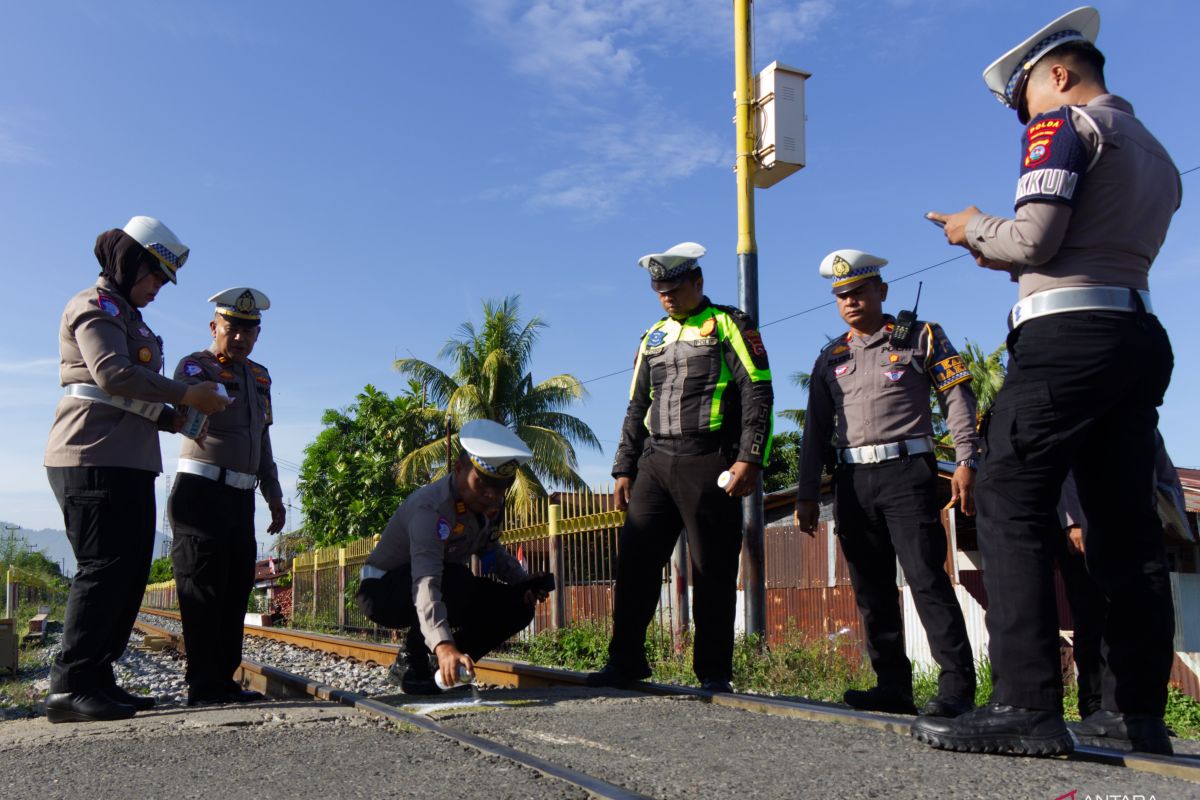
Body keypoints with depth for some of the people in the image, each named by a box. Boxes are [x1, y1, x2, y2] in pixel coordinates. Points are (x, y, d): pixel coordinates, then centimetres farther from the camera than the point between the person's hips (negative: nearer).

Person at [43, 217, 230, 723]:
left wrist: (170, 419, 10)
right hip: (94, 458, -10)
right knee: (105, 569, -12)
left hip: (128, 464, 10)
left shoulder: (128, 319, 27)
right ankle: (69, 689, -10)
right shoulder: (96, 306, -3)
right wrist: (187, 394, -17)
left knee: (129, 572, 7)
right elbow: (112, 374, -20)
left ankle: (96, 681, 12)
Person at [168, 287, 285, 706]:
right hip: (202, 492, -7)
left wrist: (273, 494, 21)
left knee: (236, 587, 8)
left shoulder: (259, 376, 18)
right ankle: (203, 684, -2)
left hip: (241, 496, 7)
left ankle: (224, 679, 15)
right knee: (204, 588, -6)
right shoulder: (195, 365, -3)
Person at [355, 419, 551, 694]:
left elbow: (491, 549, 10)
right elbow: (426, 581, -46)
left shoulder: (489, 504, -8)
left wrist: (525, 582, -9)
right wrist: (444, 645, -61)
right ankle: (412, 663, -16)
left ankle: (447, 666, 2)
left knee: (517, 606, -8)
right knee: (456, 579, -37)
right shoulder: (431, 507, -33)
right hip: (383, 591, -8)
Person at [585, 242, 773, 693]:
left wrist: (750, 458, -16)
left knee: (713, 572, -1)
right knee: (634, 562, 1)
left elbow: (757, 394, -6)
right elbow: (637, 409, 21)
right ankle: (626, 662, 11)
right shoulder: (654, 338, 20)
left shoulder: (729, 326, 3)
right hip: (655, 464, 6)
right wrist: (625, 469, 14)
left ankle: (714, 673, 9)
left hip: (708, 465, -5)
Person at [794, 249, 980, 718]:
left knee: (926, 578, -12)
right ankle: (893, 687, 12)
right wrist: (807, 495, 10)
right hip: (853, 481, 5)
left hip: (906, 471, -5)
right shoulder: (831, 358, 17)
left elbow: (957, 399, 1)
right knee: (872, 590, 5)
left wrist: (966, 461, -11)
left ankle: (957, 687, -9)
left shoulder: (921, 338, 7)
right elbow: (816, 431, 16)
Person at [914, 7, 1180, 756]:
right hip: (1139, 336, 9)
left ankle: (1026, 706, -17)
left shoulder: (1064, 125, 0)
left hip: (1067, 333, -9)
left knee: (1010, 509, -11)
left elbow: (1034, 239, -11)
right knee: (1127, 525, 7)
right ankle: (1138, 713, 9)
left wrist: (976, 228, 7)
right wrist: (1011, 260, 23)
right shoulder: (1156, 154, 26)